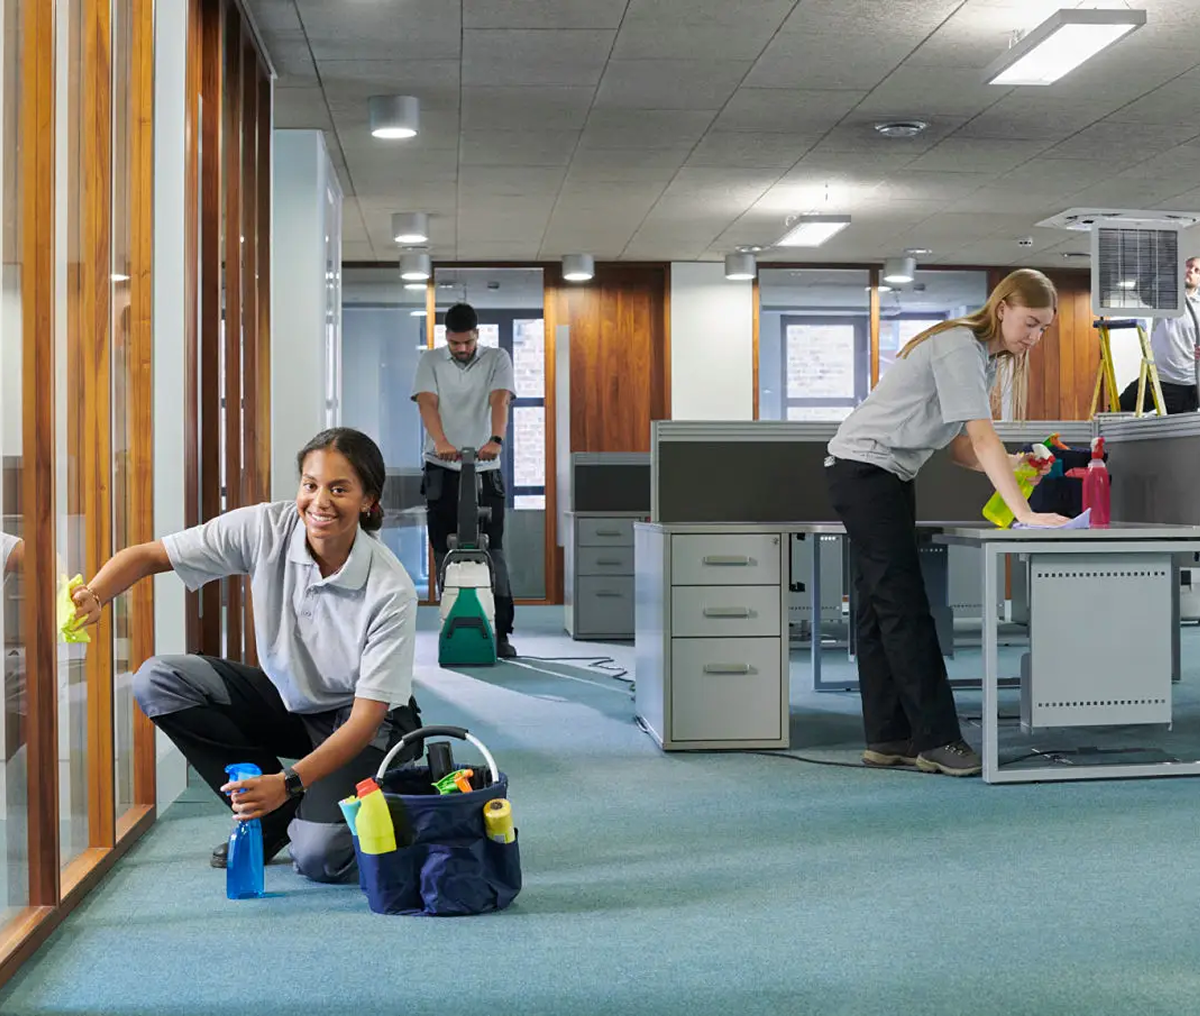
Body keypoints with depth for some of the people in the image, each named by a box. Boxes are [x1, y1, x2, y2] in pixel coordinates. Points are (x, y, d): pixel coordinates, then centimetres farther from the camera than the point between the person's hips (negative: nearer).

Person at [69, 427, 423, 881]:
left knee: (317, 856, -29)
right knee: (158, 680, -17)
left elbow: (367, 716, -25)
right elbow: (147, 555, -13)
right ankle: (276, 818, -3)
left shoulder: (391, 589, -27)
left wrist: (287, 783, -37)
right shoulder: (266, 528, -18)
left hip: (358, 723, -5)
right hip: (287, 700, 5)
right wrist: (93, 596, -35)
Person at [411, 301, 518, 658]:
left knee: (492, 552, -4)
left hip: (485, 471, -1)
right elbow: (427, 403, -13)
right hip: (442, 471, 1)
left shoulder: (497, 359, 1)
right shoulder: (430, 361, 2)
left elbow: (499, 401, -15)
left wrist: (496, 439, -35)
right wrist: (442, 442, -33)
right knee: (446, 554, 3)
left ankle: (501, 632, -2)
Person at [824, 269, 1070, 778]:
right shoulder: (959, 346, -18)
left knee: (883, 608, 8)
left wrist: (1013, 464, -10)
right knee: (904, 607, -10)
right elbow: (982, 438, -28)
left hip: (890, 477, 10)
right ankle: (936, 740, -8)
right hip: (863, 468, -10)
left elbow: (962, 446, 7)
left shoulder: (984, 358, 12)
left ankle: (887, 740, 11)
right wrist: (1025, 513, -32)